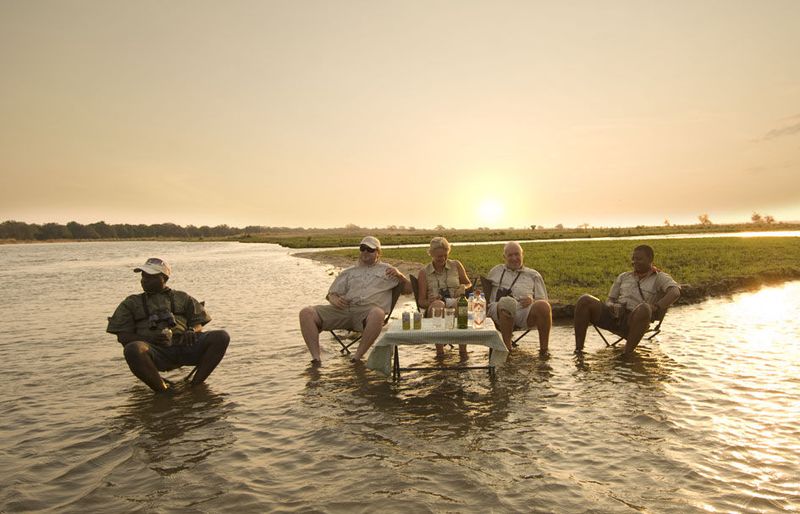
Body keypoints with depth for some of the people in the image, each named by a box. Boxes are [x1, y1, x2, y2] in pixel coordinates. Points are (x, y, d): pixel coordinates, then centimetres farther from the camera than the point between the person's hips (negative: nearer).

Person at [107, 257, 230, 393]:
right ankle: (163, 390, -27)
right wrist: (149, 338, -9)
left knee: (221, 337, -24)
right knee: (132, 349, -37)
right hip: (155, 353, -1)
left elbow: (198, 323, 20)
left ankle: (196, 383, -27)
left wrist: (192, 331, -7)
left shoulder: (182, 298, 24)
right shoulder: (131, 303, 22)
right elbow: (123, 337, 12)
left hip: (184, 347, 1)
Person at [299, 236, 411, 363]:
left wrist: (399, 275, 0)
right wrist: (334, 299, 0)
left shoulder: (386, 270, 24)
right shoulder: (348, 272, 30)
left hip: (369, 310, -3)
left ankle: (357, 356, -29)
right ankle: (316, 358, -24)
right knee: (306, 312, -19)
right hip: (343, 309, 3)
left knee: (377, 313, -41)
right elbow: (331, 294, 24)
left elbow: (408, 289, 20)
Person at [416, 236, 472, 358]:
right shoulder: (424, 272, 10)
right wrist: (430, 302, -17)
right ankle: (439, 350, -36)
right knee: (437, 304, -39)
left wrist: (463, 287, 3)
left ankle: (462, 350, -32)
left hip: (456, 303, 1)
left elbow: (469, 283, 28)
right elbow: (421, 301, 7)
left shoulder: (456, 265, 15)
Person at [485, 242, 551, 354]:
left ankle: (544, 349, -21)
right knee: (507, 302, -39)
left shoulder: (533, 275, 26)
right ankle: (507, 348, -31)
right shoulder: (496, 271, 30)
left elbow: (543, 300, 19)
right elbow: (486, 292, 28)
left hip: (525, 310, 1)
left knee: (543, 306, -33)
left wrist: (532, 301, -4)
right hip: (500, 310, -1)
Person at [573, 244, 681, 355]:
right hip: (614, 315, 4)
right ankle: (578, 350, -24)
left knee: (644, 308, -39)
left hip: (633, 321, -4)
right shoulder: (624, 277, 26)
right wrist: (612, 307, -3)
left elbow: (675, 291, -7)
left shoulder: (660, 278, 14)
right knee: (584, 300, -22)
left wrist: (656, 307, -23)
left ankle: (627, 355, -32)